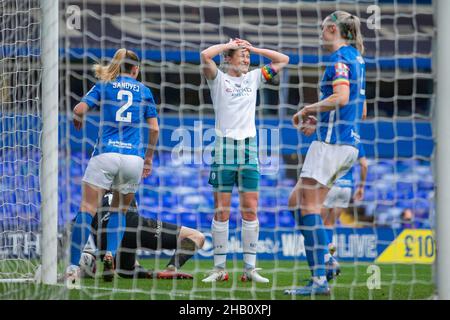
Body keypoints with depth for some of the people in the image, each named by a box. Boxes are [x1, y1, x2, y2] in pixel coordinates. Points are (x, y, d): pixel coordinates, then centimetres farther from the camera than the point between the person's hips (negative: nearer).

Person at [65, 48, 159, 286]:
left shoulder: (104, 85, 11)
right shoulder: (143, 90, 15)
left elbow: (79, 109, -4)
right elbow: (154, 128, 12)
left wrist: (77, 123, 19)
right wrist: (148, 159, 24)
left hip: (106, 153, -2)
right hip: (134, 157, 2)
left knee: (87, 210, -4)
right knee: (119, 211, 18)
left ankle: (73, 267, -15)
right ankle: (110, 254, -5)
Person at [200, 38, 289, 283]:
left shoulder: (253, 78, 14)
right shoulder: (218, 79, 2)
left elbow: (283, 60, 18)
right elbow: (205, 56, -17)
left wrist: (253, 48, 10)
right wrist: (229, 44, -3)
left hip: (249, 149, 4)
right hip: (224, 147, -4)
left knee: (250, 210, -1)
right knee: (221, 211, -2)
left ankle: (250, 268, 2)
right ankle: (219, 269, 1)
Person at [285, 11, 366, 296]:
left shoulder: (340, 57, -10)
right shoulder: (357, 59, 19)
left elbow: (341, 98, -24)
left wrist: (308, 110, -11)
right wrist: (319, 121, 22)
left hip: (332, 141, -10)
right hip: (350, 142, 10)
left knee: (308, 206, -9)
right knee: (296, 202, 13)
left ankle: (320, 280, -14)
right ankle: (324, 260, 7)